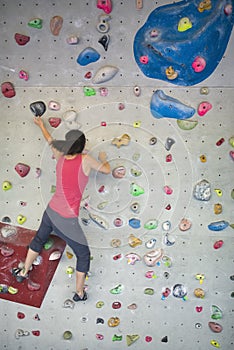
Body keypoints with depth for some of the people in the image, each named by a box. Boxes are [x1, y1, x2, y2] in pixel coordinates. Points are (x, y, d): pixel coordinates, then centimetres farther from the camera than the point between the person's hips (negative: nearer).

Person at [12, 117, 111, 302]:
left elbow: (51, 141, 18)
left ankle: (24, 272, 51)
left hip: (51, 211, 6)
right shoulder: (85, 159, -18)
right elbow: (107, 170, -5)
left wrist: (41, 125, 36)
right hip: (67, 220, -6)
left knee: (39, 240, 32)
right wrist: (103, 159, 17)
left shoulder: (61, 158, -2)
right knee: (84, 255, 14)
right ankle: (79, 293, 26)